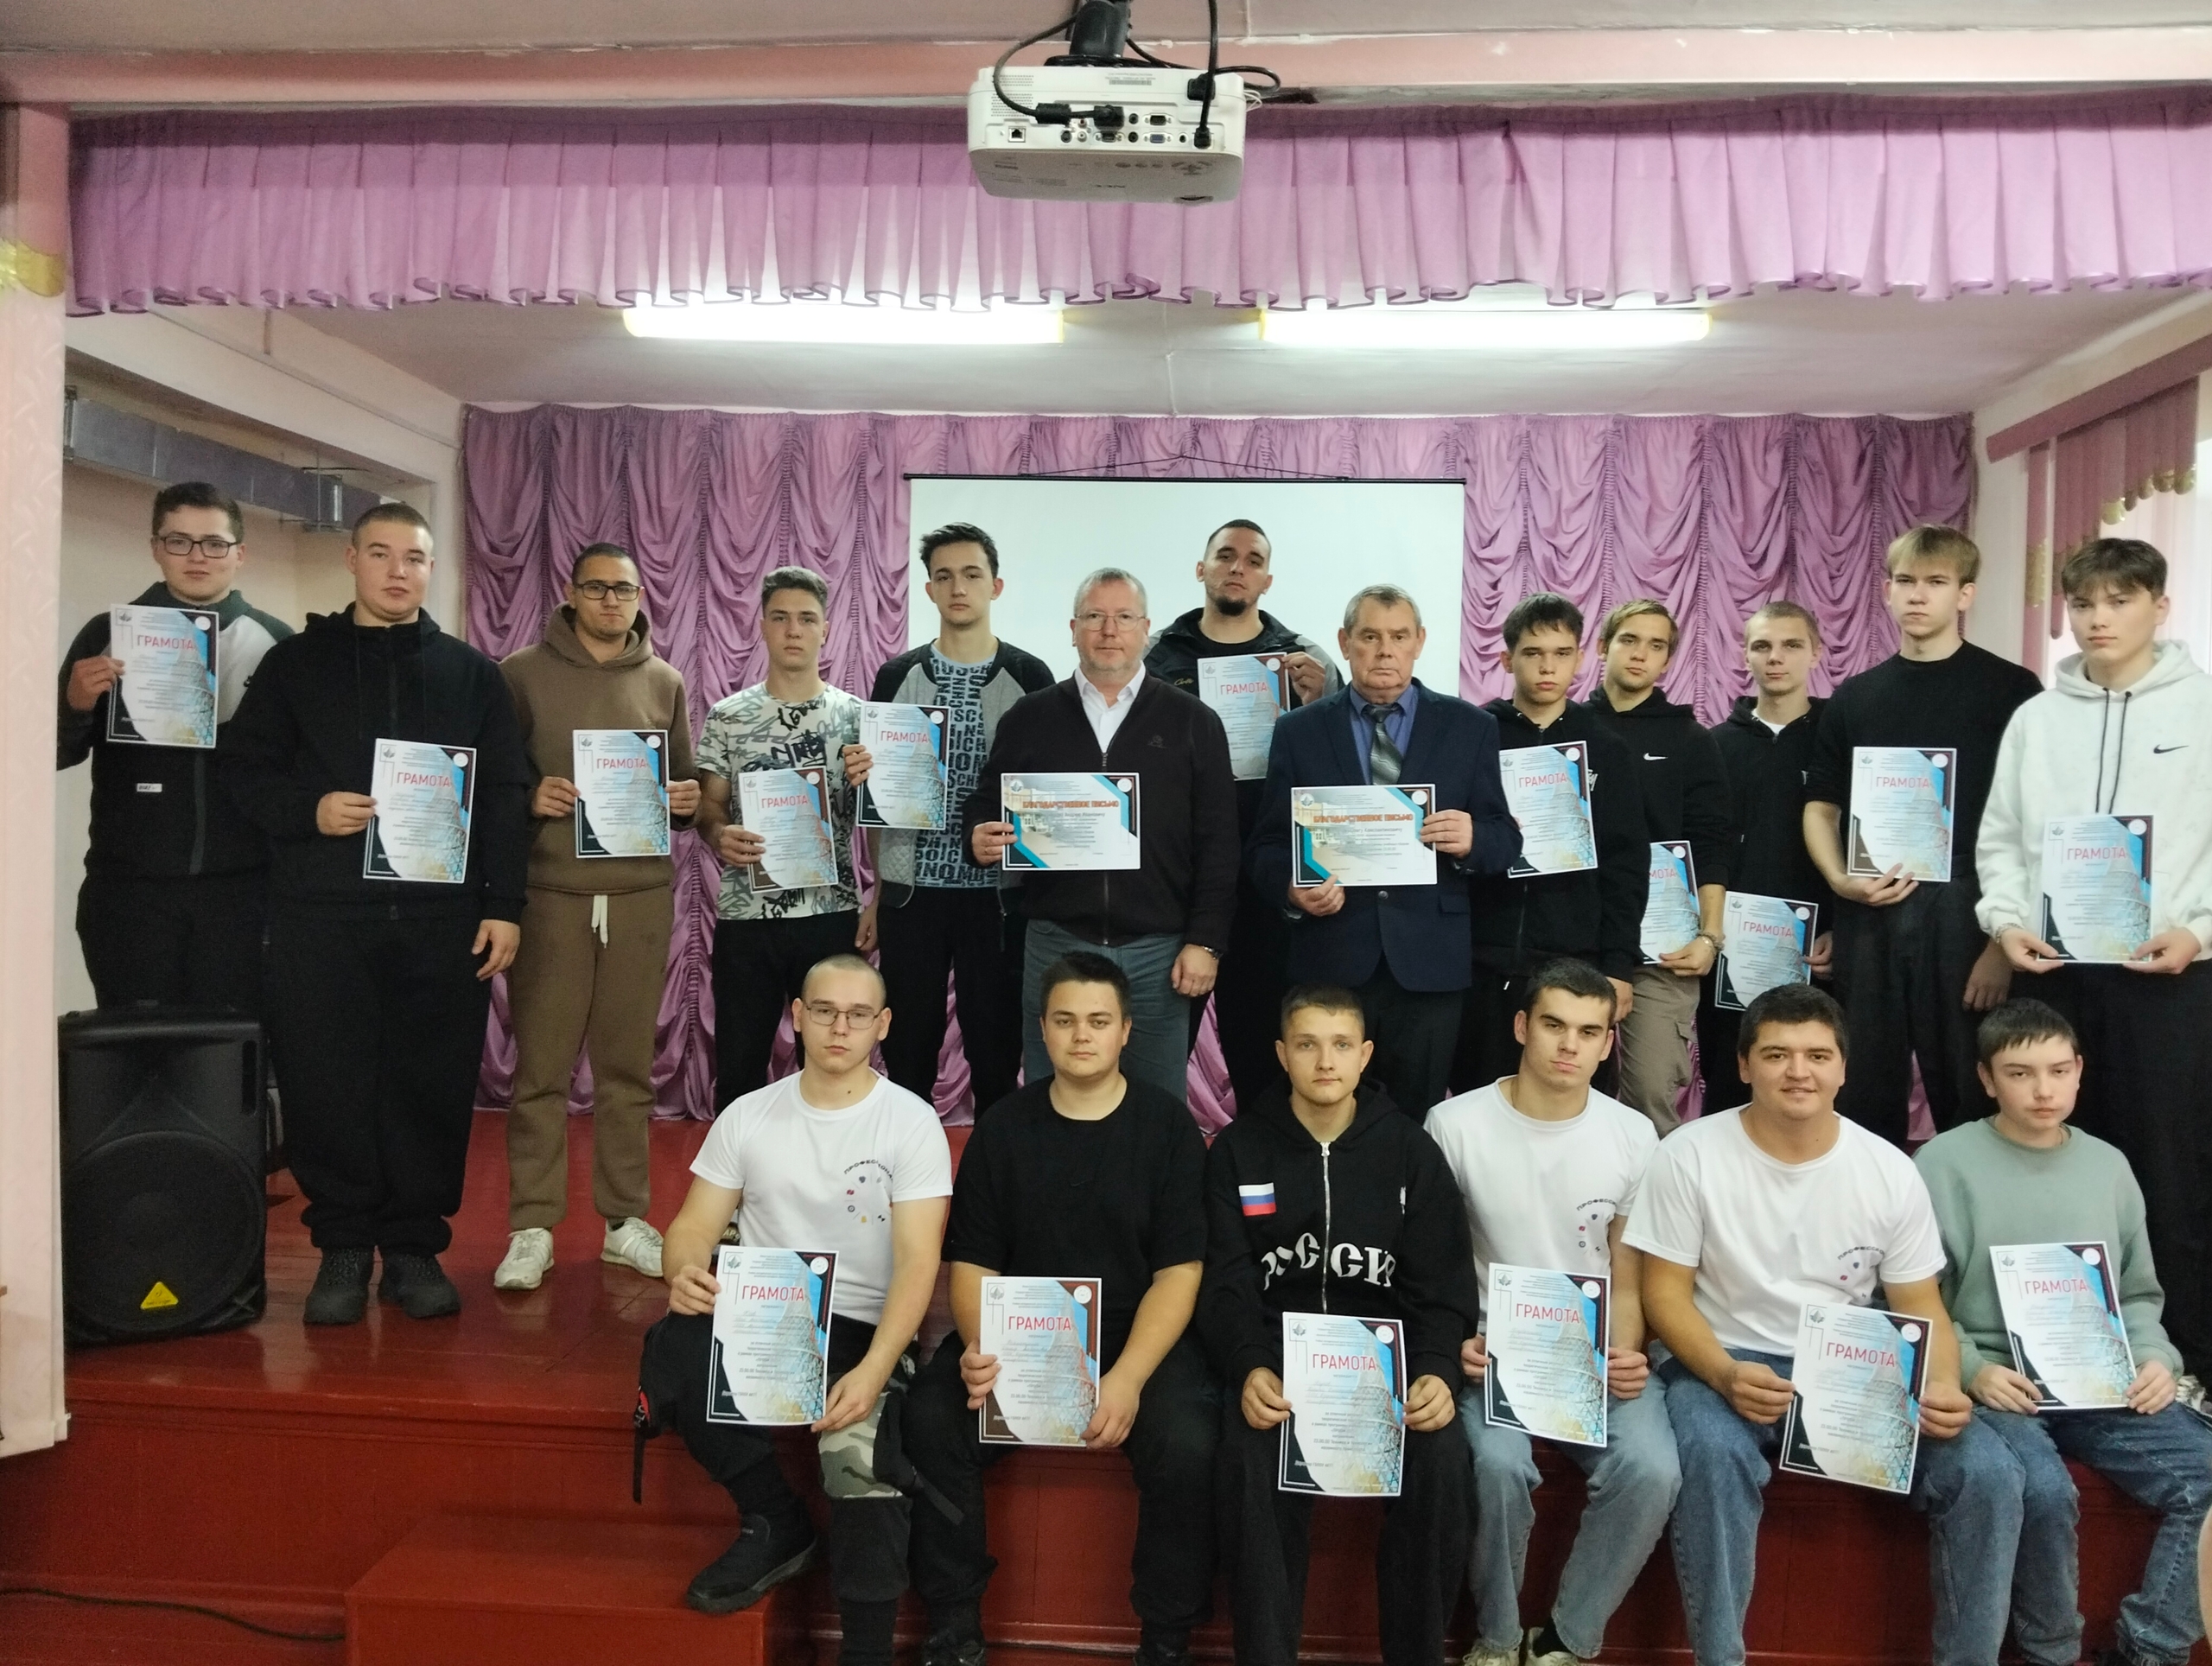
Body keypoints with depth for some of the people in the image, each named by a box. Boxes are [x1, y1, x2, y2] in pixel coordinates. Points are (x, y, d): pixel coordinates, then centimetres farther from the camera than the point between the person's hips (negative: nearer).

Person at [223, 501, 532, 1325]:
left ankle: (416, 1246, 16)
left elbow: (506, 796, 7)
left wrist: (504, 906, 0)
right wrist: (306, 811, -12)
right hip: (321, 913, 0)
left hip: (443, 916, 0)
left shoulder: (471, 672, 11)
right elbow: (243, 768, 8)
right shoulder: (296, 661, 11)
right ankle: (343, 1247, 17)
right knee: (325, 1082, 2)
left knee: (433, 1083, 3)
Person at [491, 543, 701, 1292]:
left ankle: (626, 1219, 18)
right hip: (550, 891, -2)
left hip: (643, 893, 2)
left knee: (628, 1064, 8)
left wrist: (687, 802, -5)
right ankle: (532, 1227, 10)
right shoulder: (523, 673, 3)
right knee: (542, 1066, 1)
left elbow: (683, 780, 17)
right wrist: (526, 798, -14)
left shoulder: (665, 682, 11)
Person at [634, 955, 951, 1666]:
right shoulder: (748, 1115, 8)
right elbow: (694, 1225, 8)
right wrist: (685, 1273, -19)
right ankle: (776, 1522, -5)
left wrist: (873, 1371, -25)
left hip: (860, 1331, -3)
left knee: (864, 1464, -32)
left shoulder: (911, 1122, -3)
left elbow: (918, 1262, -9)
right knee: (671, 1354, -29)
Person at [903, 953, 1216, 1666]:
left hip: (1140, 1338, -2)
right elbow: (972, 1262, 3)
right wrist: (981, 1348, -18)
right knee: (930, 1421, -24)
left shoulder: (1168, 1125, -2)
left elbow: (1179, 1272, -6)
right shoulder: (1003, 1126, 4)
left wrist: (1128, 1378, -21)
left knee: (1189, 1446, -29)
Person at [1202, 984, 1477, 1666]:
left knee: (1440, 1460, -27)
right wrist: (1250, 1368, -21)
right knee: (1252, 1463, -30)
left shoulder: (1412, 1150, 5)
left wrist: (1437, 1370, -16)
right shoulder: (1237, 1150, 4)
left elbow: (1442, 1287, 3)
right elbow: (1227, 1285, -1)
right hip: (1276, 1350, -1)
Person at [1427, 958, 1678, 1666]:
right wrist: (1455, 1342, -14)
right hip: (1493, 1349, -2)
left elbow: (1627, 1282, 8)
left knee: (1651, 1469, -25)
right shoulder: (1455, 1125, -6)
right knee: (1500, 1463, -31)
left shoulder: (1633, 1136, 2)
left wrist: (1626, 1353, -10)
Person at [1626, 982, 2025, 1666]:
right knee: (1713, 1455, -35)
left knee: (1987, 1471, -18)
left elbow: (1922, 1307, 6)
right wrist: (1725, 1375, -25)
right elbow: (1665, 1293, -7)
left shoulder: (1890, 1171, 1)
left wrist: (1942, 1387, -16)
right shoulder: (1689, 1155, -8)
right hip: (1726, 1365, -3)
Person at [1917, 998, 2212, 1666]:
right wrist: (1971, 1369, -16)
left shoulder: (2109, 1166, 13)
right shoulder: (1945, 1164, -3)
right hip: (1993, 1384, -5)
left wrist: (2154, 1358, 1)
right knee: (2044, 1491, -31)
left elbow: (2139, 1294, 19)